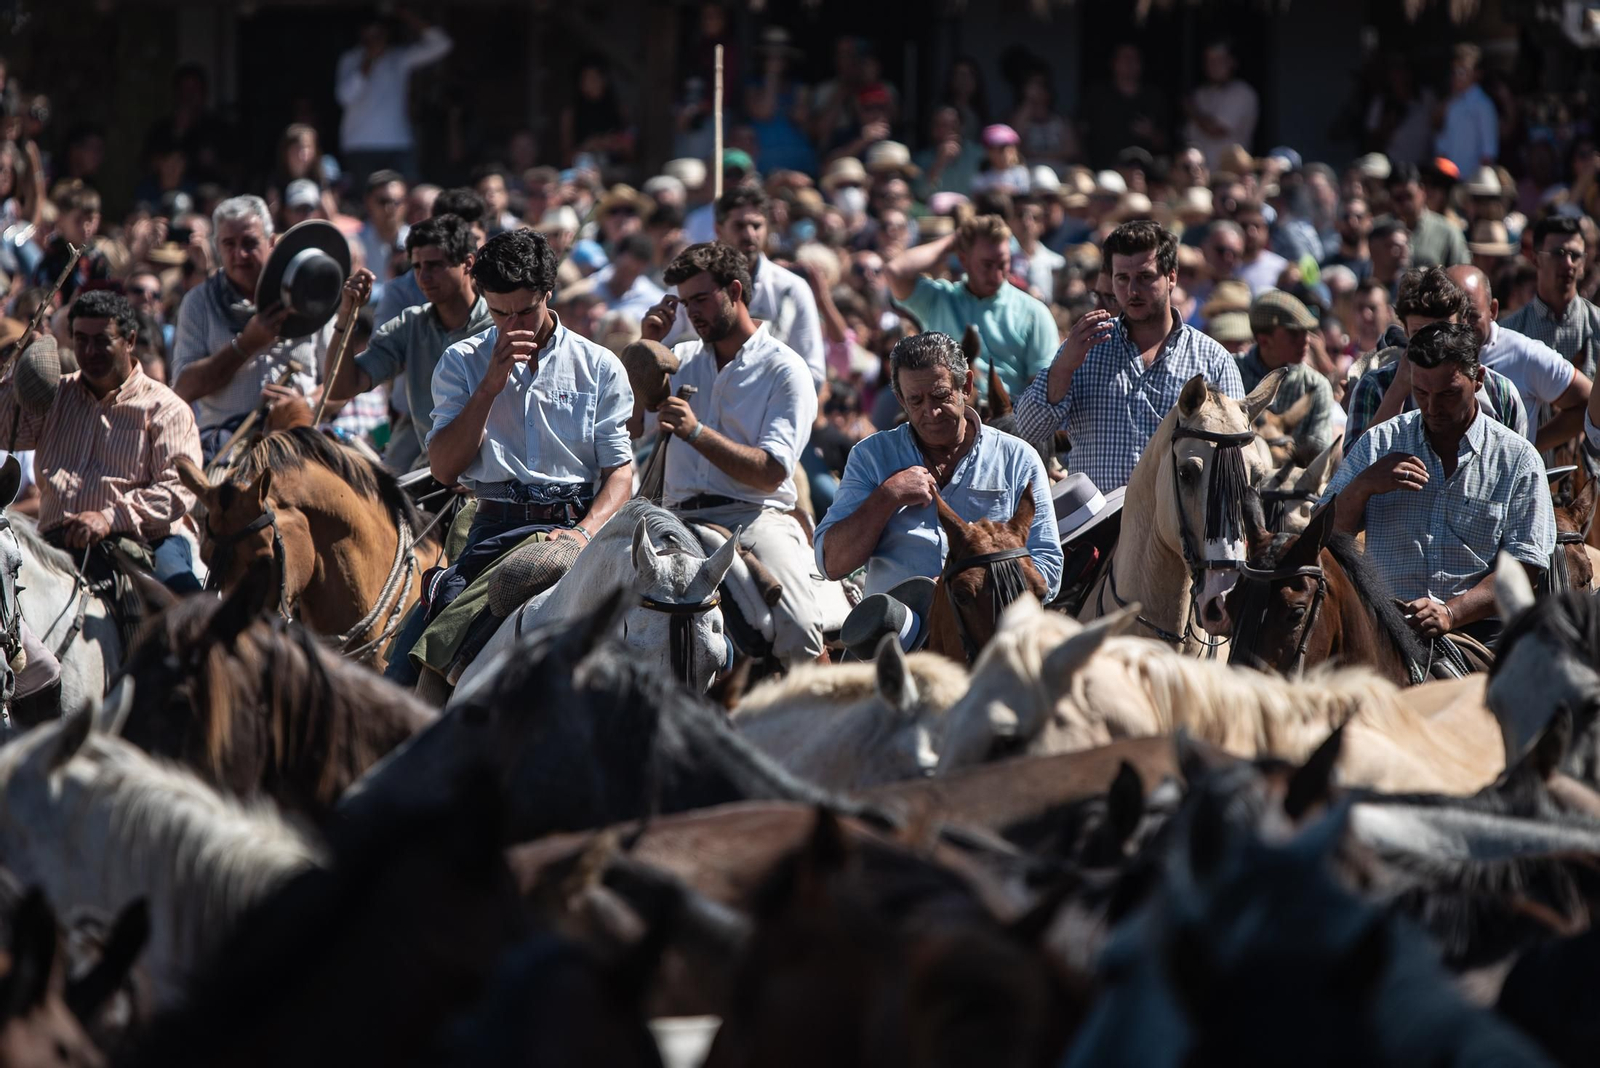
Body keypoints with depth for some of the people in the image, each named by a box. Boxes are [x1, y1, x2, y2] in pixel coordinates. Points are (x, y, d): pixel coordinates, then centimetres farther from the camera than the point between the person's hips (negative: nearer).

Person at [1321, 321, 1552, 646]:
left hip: (1479, 631, -1)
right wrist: (1363, 487, -7)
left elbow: (1522, 568, -1)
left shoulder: (1518, 460, 7)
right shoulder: (1378, 445, 14)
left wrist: (1450, 613, -17)